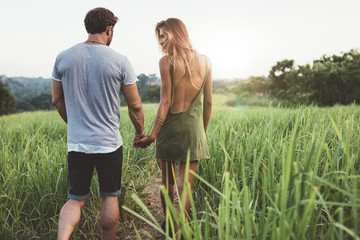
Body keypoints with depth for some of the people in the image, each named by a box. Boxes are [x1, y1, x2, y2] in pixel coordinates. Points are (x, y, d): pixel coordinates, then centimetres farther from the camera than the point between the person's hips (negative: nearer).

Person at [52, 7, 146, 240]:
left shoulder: (63, 57, 1)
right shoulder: (120, 61, -9)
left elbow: (57, 101, 10)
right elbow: (135, 105, -4)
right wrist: (140, 131, 13)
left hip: (76, 143, 3)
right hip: (109, 143, -2)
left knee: (76, 199, 15)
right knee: (110, 197, 15)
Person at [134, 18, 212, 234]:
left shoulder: (166, 61, -6)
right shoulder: (205, 61, 5)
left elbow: (165, 101, -11)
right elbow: (208, 102, 8)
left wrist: (153, 134, -9)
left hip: (170, 127, -1)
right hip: (193, 128, 2)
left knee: (167, 181, 16)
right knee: (185, 185, 5)